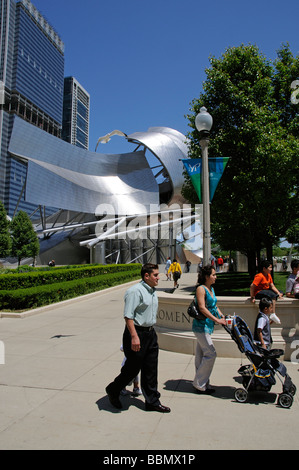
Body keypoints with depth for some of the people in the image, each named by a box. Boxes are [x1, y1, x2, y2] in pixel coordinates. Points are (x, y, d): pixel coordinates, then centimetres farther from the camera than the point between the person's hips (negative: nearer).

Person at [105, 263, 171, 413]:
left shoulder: (152, 291, 12)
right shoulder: (135, 291, -17)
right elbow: (128, 316, -22)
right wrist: (134, 336, -26)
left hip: (150, 333, 8)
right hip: (137, 333, -8)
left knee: (151, 370, 13)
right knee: (132, 368, 5)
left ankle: (152, 402, 26)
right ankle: (113, 391, 30)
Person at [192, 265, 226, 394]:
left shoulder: (211, 289, 13)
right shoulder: (201, 289, -15)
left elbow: (214, 306, 18)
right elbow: (202, 308, -22)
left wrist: (222, 316, 4)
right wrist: (217, 320, -23)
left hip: (208, 326, 9)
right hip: (201, 326, -9)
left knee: (201, 355, 15)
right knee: (210, 354, -7)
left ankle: (200, 384, 25)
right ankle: (199, 384, 5)